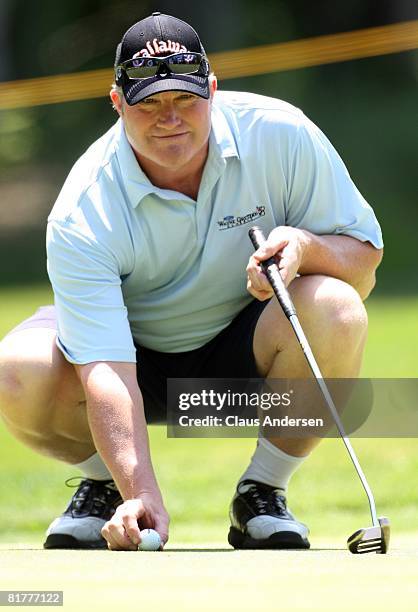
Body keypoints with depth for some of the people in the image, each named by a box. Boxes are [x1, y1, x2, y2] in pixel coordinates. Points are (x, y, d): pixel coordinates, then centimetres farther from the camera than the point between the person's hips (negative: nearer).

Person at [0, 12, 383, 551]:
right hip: (139, 356, -1)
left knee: (334, 309, -33)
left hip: (246, 359, 1)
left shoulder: (281, 134, -19)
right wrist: (141, 494, -48)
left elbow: (365, 258, -10)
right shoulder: (83, 217, -26)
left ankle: (263, 493, -9)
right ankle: (104, 483, 3)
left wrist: (306, 245, -35)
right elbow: (105, 370, -34)